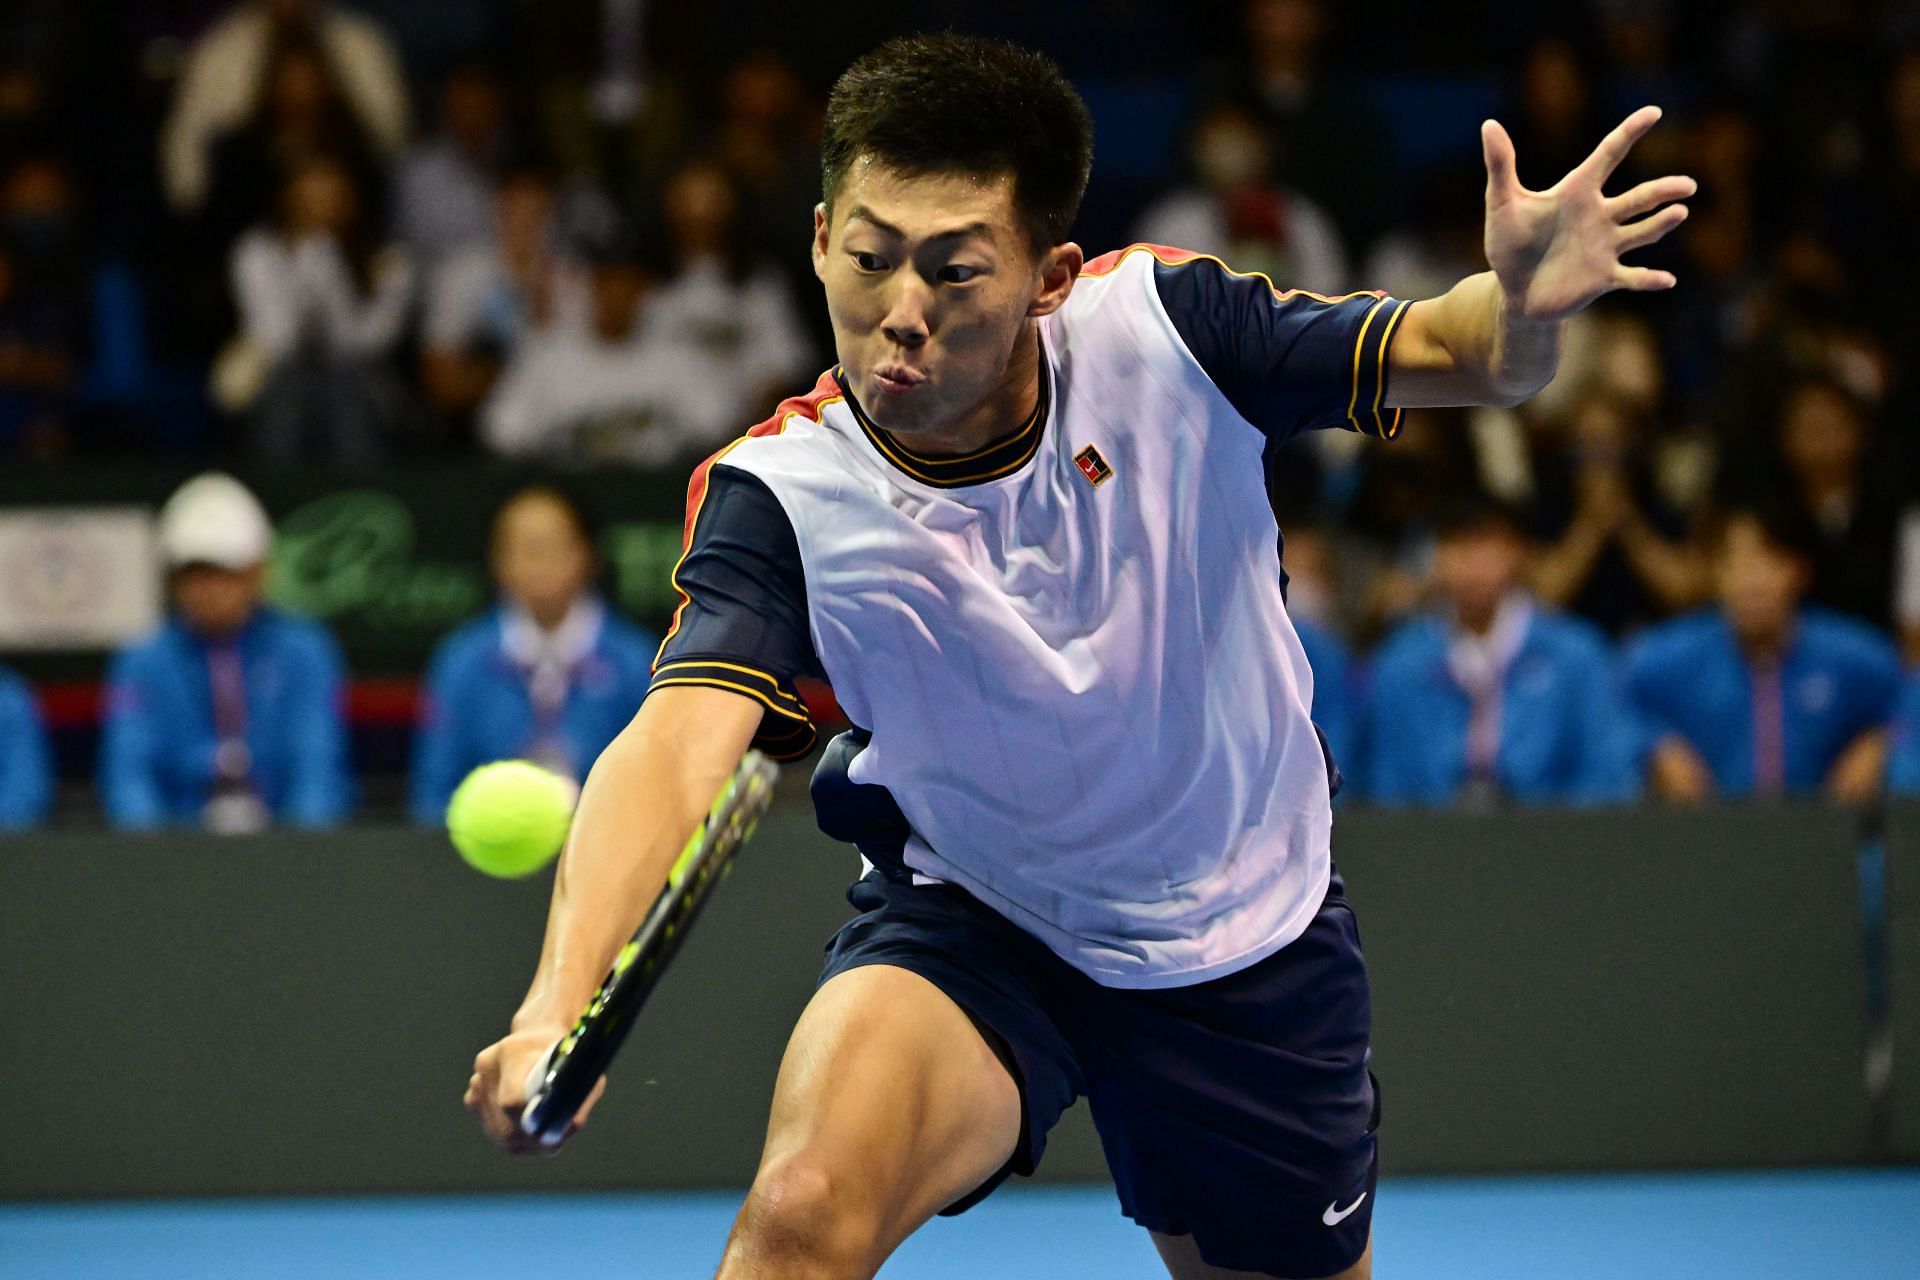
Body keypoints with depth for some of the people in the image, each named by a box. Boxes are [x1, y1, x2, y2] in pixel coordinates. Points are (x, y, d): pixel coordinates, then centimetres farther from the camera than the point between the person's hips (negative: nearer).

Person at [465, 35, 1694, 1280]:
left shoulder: (1158, 326, -20)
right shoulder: (781, 496, -24)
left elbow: (1457, 354, -14)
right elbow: (679, 742, -37)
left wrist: (1524, 303, -40)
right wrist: (558, 1011, -55)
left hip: (1248, 938, 3)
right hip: (967, 925, -3)